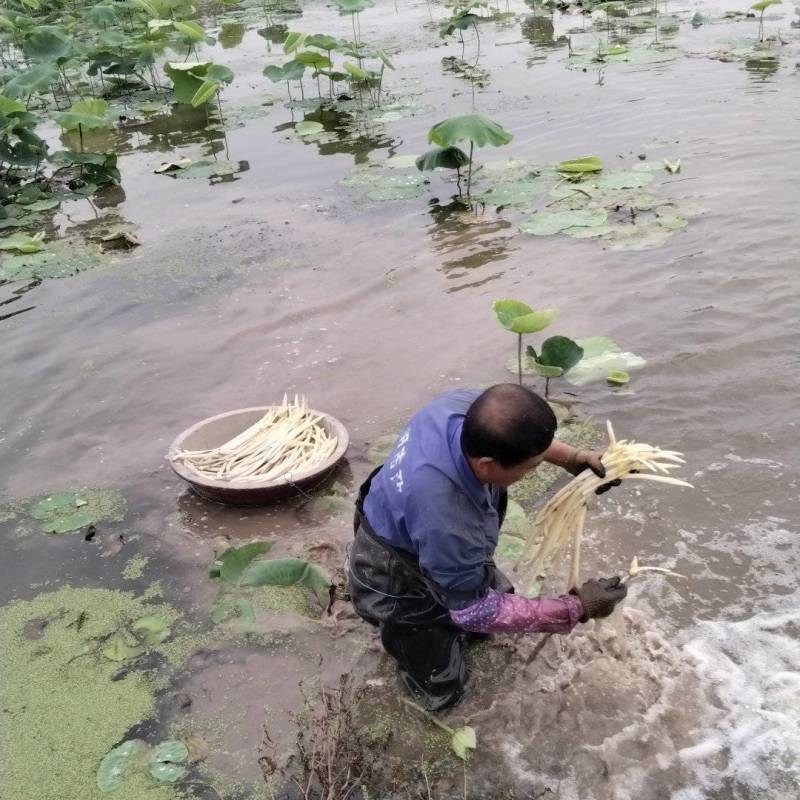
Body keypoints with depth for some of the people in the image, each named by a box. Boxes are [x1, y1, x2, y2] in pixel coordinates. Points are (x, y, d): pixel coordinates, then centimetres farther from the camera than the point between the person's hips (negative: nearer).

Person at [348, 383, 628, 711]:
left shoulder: (465, 404, -29)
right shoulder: (447, 523, -46)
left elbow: (520, 435, -1)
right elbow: (476, 612, -27)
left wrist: (571, 457, -14)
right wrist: (575, 609, -24)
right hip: (395, 586, -6)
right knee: (441, 691, 10)